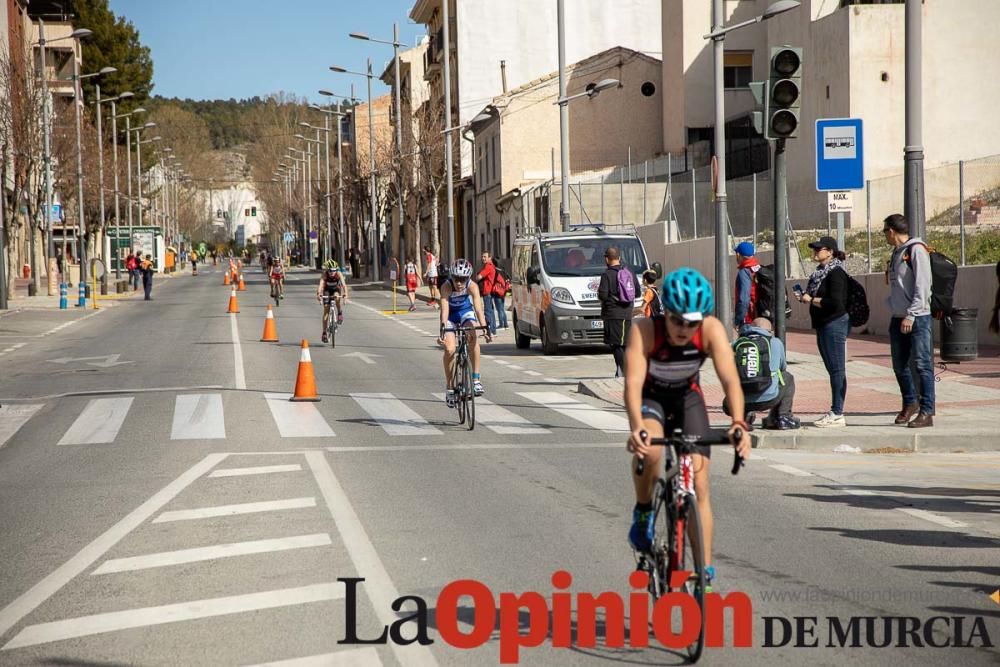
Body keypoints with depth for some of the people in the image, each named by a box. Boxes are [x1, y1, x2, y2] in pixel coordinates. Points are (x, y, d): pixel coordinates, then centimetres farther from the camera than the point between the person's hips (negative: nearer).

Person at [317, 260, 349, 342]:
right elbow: (321, 284, -42)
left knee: (337, 297, -37)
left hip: (336, 289, 0)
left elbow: (344, 284, -40)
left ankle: (340, 314, -11)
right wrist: (318, 294, -60)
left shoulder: (339, 274, -29)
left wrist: (345, 294, -57)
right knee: (326, 310, -8)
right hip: (327, 290, 0)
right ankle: (324, 333, -4)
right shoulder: (324, 275, -29)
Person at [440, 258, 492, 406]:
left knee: (473, 336, -29)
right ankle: (450, 388, 0)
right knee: (449, 349, -16)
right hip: (451, 315, 0)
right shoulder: (446, 287, -31)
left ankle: (476, 379, -24)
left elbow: (479, 308, -34)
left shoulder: (472, 286, -27)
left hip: (466, 312, 0)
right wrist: (443, 329, -53)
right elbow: (444, 309, -40)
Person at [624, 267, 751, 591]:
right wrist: (636, 427, -58)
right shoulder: (645, 330, -32)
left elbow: (730, 379, -35)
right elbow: (633, 382, -41)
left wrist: (738, 424, -52)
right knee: (649, 448, -35)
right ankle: (643, 513, -8)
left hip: (687, 398, 2)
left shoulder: (712, 330, -28)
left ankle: (705, 570, 2)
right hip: (651, 398, -2)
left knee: (699, 486, -8)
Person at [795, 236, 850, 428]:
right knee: (833, 369, 12)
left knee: (837, 369, -7)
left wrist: (811, 299, -14)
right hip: (823, 325, 10)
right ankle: (835, 412, 17)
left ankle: (838, 415, -7)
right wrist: (804, 297, 6)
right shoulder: (821, 272, 16)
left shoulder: (836, 273, -13)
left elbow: (835, 302, -22)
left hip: (835, 324, -10)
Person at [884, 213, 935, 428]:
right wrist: (893, 313, 14)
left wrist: (911, 315, -19)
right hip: (898, 319, 9)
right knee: (900, 365, 13)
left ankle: (926, 412, -8)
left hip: (917, 318, -9)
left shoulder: (916, 250, -9)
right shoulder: (896, 253, 16)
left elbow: (922, 286, -15)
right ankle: (910, 402, 30)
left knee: (922, 364, -8)